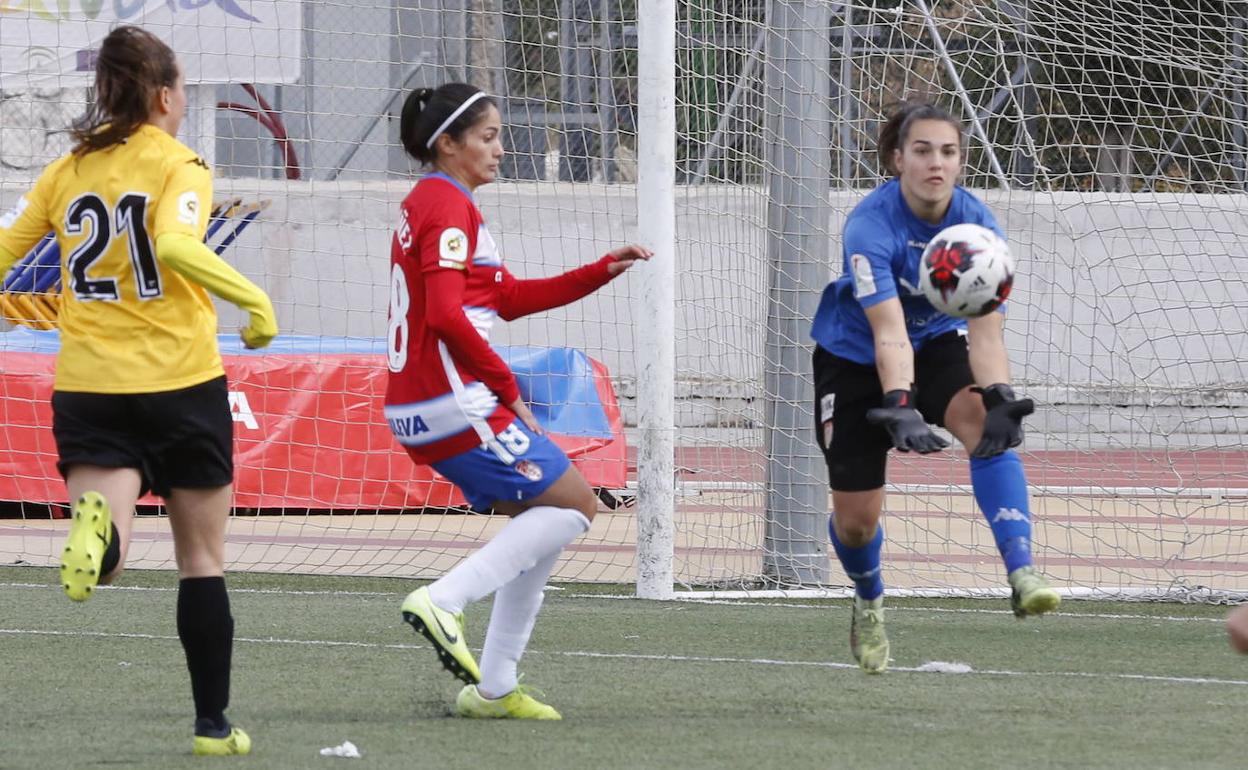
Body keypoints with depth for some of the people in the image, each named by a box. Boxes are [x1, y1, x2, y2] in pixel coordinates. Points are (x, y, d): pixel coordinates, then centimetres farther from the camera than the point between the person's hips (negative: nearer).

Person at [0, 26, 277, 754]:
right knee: (203, 559, 12)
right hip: (180, 383, -3)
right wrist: (256, 300, -22)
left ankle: (99, 527, -44)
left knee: (103, 558, -8)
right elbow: (176, 245, -26)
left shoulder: (67, 171, 8)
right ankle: (213, 725, 15)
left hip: (88, 387, 3)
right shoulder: (180, 167, -6)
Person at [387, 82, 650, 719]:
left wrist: (602, 271, 18)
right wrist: (506, 385, -13)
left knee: (538, 522, 16)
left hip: (421, 412, 10)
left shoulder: (427, 203, 20)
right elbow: (446, 315, -22)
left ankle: (493, 687, 13)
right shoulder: (450, 208, -11)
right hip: (456, 403, -10)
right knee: (575, 503, -4)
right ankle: (444, 601, -15)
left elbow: (509, 298, 24)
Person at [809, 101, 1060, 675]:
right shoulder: (870, 224, -32)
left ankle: (1021, 573, -41)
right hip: (855, 356, -2)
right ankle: (868, 602, 37)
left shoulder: (977, 225, -22)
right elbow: (888, 332, -42)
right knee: (857, 517, 1)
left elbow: (985, 331, -29)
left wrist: (998, 398, -47)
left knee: (984, 421, -33)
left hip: (938, 343, 2)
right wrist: (898, 407, -57)